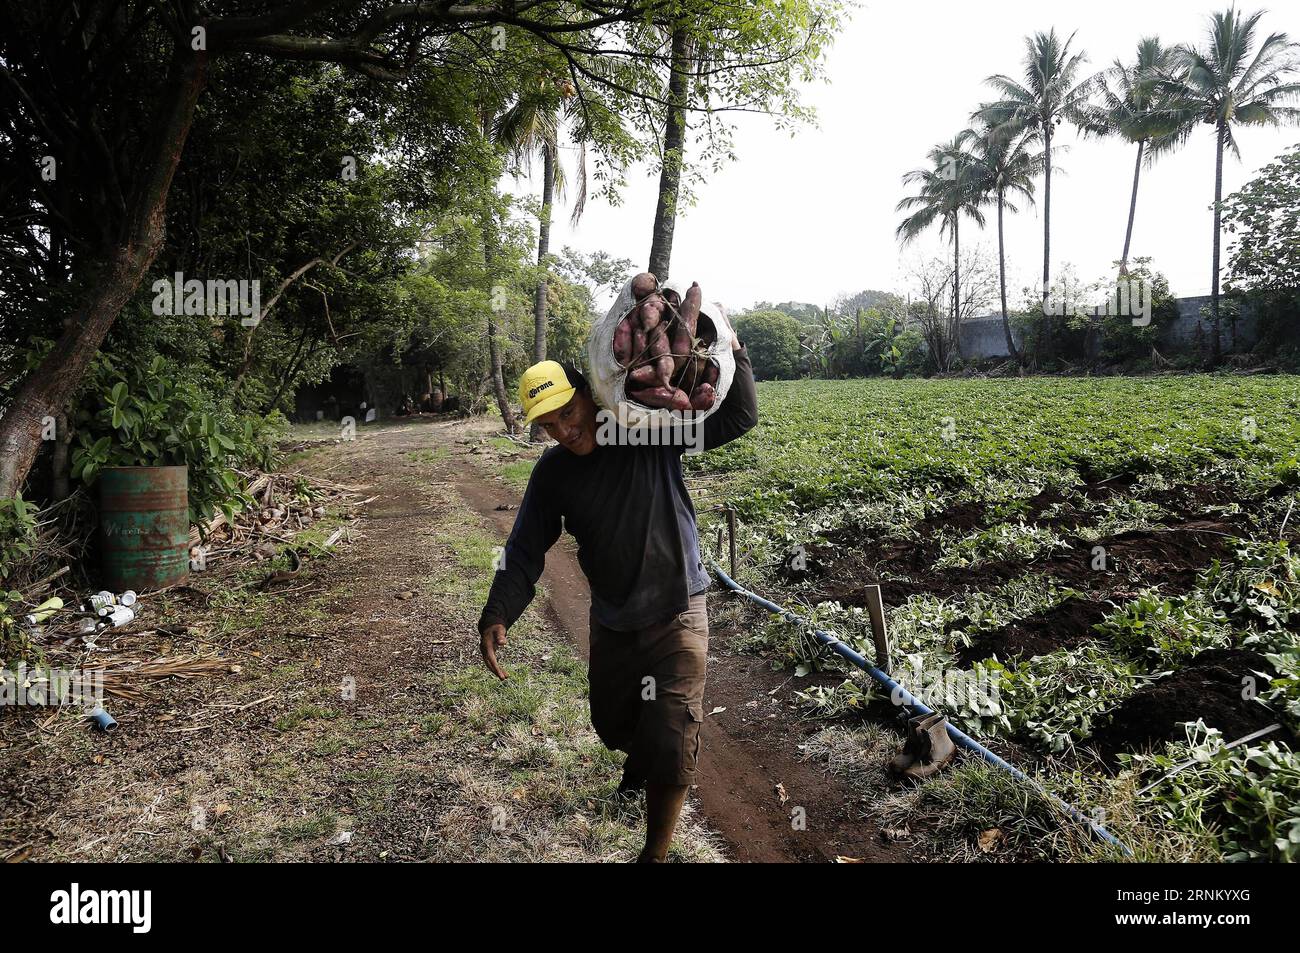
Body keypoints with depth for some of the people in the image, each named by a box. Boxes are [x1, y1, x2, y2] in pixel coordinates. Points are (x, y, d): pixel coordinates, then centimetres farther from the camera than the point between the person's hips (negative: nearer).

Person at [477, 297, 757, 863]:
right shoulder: (552, 474, -5)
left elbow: (738, 418, -10)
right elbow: (525, 553, -5)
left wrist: (732, 353, -26)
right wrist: (497, 615, -19)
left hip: (676, 617, -4)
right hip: (611, 623, 4)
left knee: (670, 746, -6)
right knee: (612, 723, 24)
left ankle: (656, 853, 15)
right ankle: (637, 759, 61)